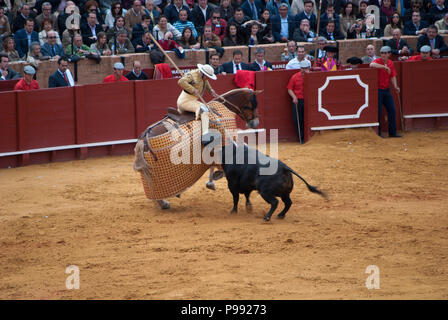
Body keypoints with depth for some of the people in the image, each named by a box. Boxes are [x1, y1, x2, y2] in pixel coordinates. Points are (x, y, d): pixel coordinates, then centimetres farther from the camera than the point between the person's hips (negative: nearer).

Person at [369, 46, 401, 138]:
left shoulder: (391, 63, 8)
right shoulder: (378, 61, -11)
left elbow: (393, 76, 12)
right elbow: (372, 65, -35)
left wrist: (395, 86, -4)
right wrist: (385, 67, -33)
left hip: (386, 90, 6)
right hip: (378, 90, -6)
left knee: (392, 110, 7)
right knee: (378, 112, -3)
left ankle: (392, 132, 15)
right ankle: (377, 133, 7)